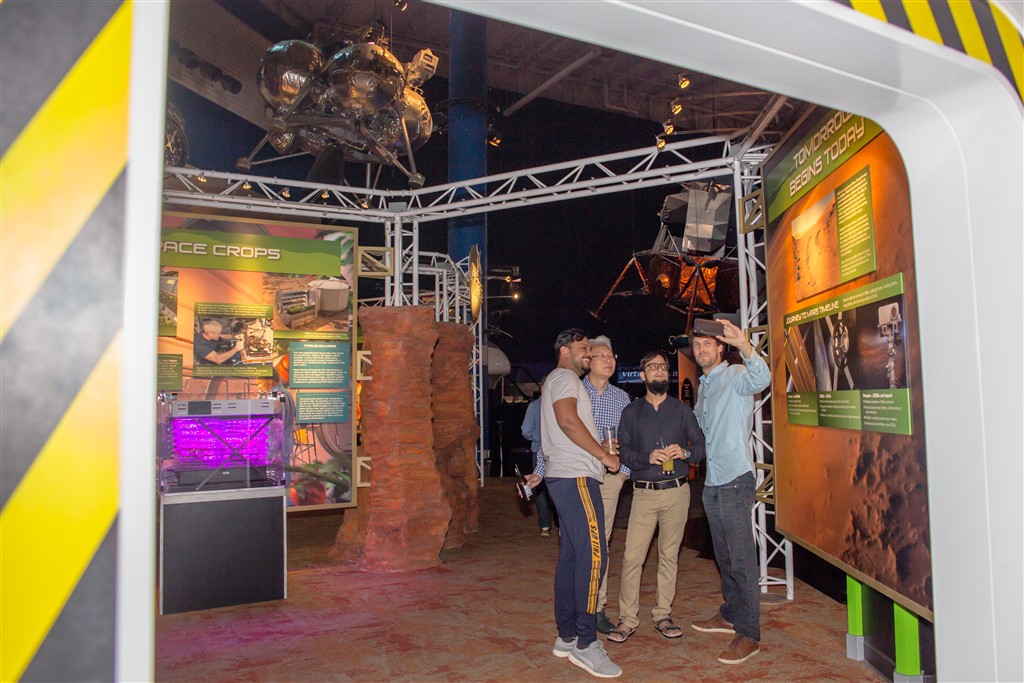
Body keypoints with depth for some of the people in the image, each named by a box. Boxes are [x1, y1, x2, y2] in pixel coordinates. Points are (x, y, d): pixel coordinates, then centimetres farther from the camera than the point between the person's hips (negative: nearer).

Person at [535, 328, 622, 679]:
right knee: (592, 553, -13)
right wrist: (605, 455, -14)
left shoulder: (559, 381, 27)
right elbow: (568, 419, -22)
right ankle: (585, 643, -9)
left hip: (567, 477, 11)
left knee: (571, 555, 11)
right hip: (576, 477, -11)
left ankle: (567, 636, 16)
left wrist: (601, 454, 18)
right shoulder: (564, 377, -6)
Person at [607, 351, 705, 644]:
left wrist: (685, 452, -14)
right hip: (644, 492, -1)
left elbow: (701, 445, 6)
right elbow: (623, 451, 1)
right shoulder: (631, 412, 7)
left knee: (669, 555, 8)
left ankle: (662, 615, 21)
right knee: (632, 556, -5)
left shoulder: (682, 409, 8)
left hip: (677, 491, 1)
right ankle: (627, 619, 6)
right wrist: (647, 458, -16)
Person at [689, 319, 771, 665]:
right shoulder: (703, 386, 16)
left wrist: (744, 345, -48)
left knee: (741, 559, -4)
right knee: (724, 556, 19)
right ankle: (730, 615, 32)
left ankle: (749, 634, 4)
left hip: (735, 480, -9)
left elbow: (761, 378, -33)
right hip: (712, 482, 9)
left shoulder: (734, 375, -9)